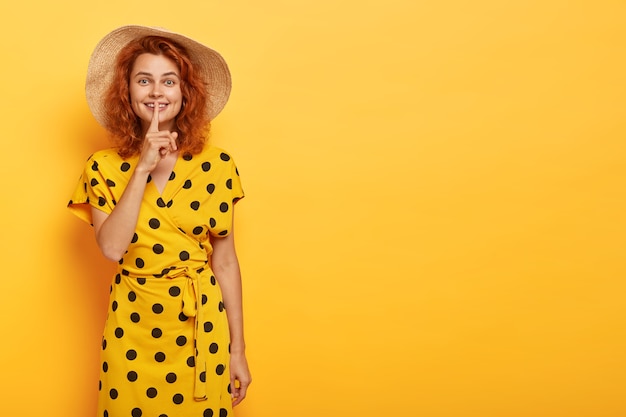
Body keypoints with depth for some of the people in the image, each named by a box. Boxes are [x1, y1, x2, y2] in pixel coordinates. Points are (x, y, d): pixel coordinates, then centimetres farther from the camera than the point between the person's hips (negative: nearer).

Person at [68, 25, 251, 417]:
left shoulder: (217, 165, -4)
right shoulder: (103, 167, -3)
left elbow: (225, 260, -1)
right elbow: (112, 247, -17)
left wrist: (238, 350, 1)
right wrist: (143, 168, -20)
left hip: (201, 326, 0)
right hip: (133, 327, 0)